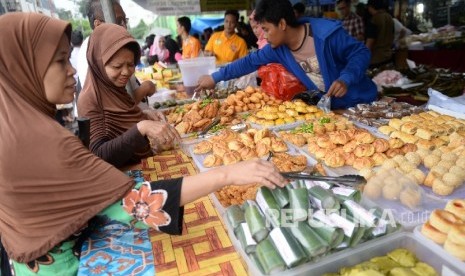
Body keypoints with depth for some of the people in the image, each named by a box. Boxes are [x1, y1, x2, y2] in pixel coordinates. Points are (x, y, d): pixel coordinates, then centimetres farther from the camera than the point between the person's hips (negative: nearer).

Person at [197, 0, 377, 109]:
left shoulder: (327, 34, -24)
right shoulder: (277, 48, -7)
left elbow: (361, 52, -16)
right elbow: (250, 62, 0)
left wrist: (345, 79, -34)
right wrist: (214, 78, 3)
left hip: (358, 103, -4)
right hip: (329, 106, 5)